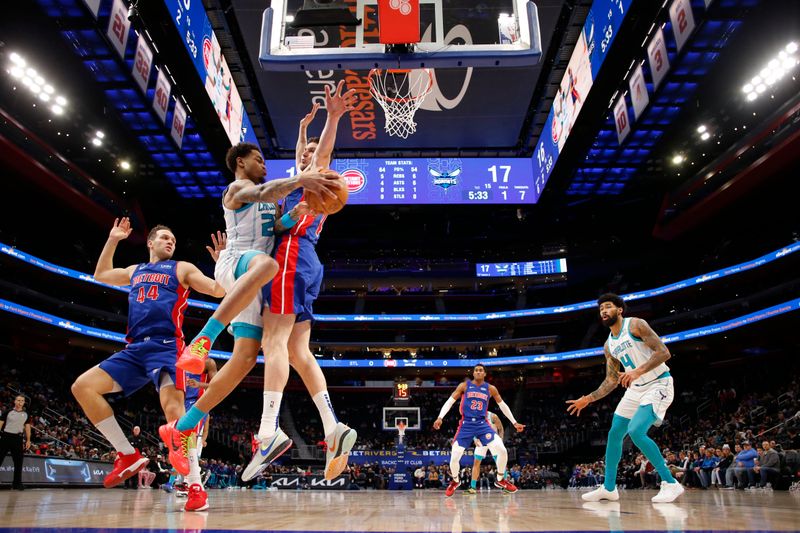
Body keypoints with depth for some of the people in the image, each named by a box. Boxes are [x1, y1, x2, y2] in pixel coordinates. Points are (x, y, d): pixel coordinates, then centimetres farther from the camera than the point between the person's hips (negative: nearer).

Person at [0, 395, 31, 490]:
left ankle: (17, 483, 5)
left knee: (18, 462, 0)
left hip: (18, 438, 2)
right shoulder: (8, 412, 5)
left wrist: (28, 440, 3)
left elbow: (27, 428, 11)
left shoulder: (26, 414, 12)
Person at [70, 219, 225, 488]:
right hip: (135, 349, 6)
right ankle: (129, 455, -1)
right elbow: (101, 275, 43)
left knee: (173, 409, -26)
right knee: (82, 386, -5)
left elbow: (218, 290, 5)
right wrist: (112, 240, 37)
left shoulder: (182, 268, 13)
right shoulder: (135, 271, 27)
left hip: (167, 347, -6)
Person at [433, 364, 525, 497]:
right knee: (454, 457, -6)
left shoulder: (490, 388, 5)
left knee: (502, 451, -13)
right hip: (466, 425, -1)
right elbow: (449, 402, 0)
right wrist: (440, 417, -13)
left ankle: (500, 480, 13)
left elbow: (503, 405, 15)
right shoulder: (464, 385, 0)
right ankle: (455, 481, 25)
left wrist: (514, 422, 15)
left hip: (482, 424, 1)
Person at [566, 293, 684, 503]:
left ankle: (671, 484, -10)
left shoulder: (636, 325, -13)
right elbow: (611, 381, 13)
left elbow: (664, 352, -22)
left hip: (659, 384, -8)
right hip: (636, 388, 8)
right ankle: (609, 488, 16)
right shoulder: (609, 346, 9)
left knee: (636, 431, -23)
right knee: (614, 434, 6)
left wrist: (638, 371, -34)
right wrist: (588, 399, 7)